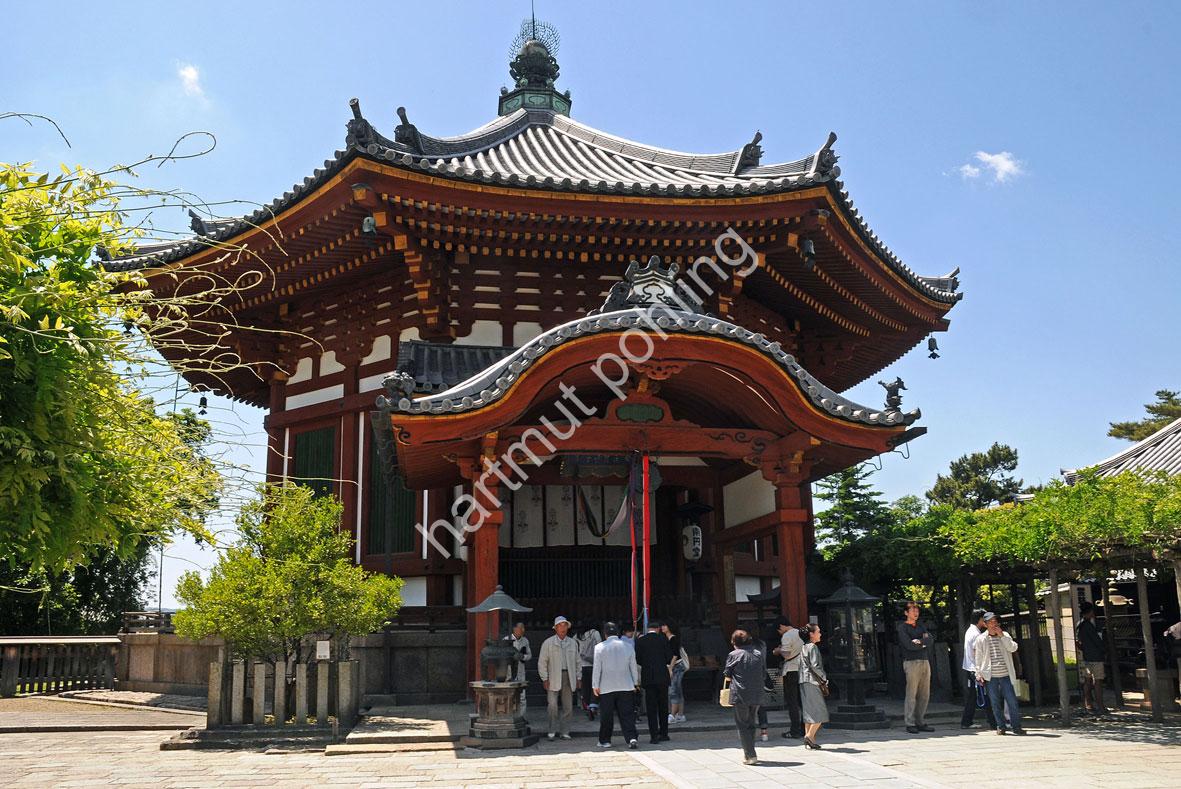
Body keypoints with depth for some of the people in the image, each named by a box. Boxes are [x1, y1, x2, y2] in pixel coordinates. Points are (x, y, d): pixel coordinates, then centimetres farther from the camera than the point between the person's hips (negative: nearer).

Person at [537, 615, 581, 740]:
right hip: (554, 677, -3)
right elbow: (542, 662, 1)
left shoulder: (573, 643, 12)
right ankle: (553, 730, 2)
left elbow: (577, 662, 18)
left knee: (568, 706, 3)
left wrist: (578, 678, 11)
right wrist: (545, 679, -5)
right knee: (553, 705, -11)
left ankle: (564, 731, 11)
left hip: (569, 677, 3)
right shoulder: (548, 643, 2)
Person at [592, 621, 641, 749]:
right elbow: (634, 667, 9)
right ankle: (631, 738, -9)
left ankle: (605, 740, 17)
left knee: (606, 715, 9)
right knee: (627, 715, 3)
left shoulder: (599, 647, -5)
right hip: (626, 686, 2)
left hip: (606, 687, -2)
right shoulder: (628, 646, 3)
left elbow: (596, 668, -4)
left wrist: (595, 686, 4)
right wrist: (635, 683, 20)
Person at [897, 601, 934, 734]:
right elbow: (909, 645, -12)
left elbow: (931, 640, 5)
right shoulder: (902, 627, 0)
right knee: (911, 694, -7)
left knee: (924, 694, 6)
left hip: (925, 662, 6)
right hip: (911, 663, -6)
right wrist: (923, 643, 0)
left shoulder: (921, 626, 20)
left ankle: (921, 722, 13)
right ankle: (910, 724, -3)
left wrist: (919, 641, -10)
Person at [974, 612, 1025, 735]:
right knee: (996, 703, 3)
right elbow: (978, 659, 7)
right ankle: (1000, 726, 13)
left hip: (1005, 675, 1)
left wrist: (1001, 636, -11)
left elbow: (1013, 648, -7)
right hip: (990, 677, -1)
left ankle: (1016, 726, 3)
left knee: (1012, 701, -4)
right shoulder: (981, 639, 5)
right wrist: (979, 674, 1)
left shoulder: (1004, 636, 10)